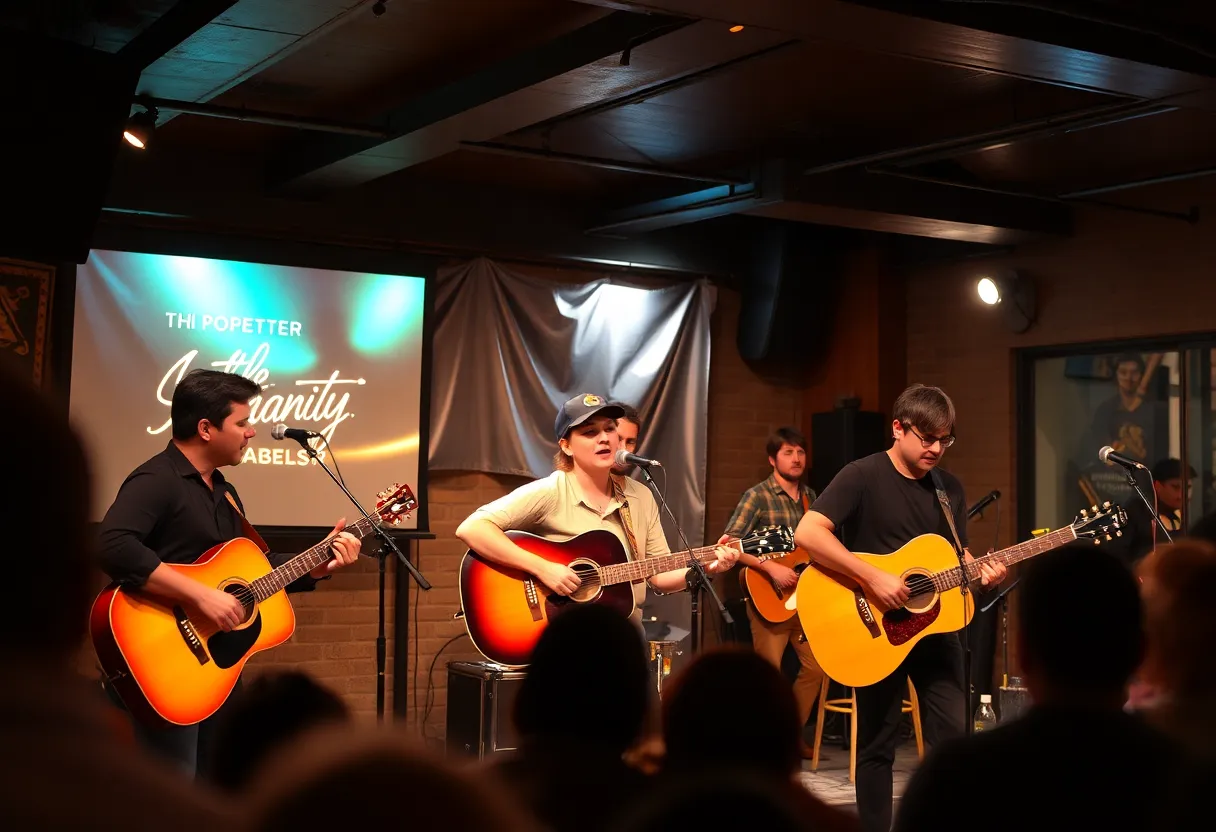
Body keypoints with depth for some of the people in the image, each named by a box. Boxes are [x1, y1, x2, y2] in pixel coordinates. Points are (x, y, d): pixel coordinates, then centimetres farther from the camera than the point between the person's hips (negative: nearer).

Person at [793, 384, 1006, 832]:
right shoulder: (863, 476, -12)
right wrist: (874, 578, -27)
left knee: (954, 737, 4)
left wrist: (982, 570, -7)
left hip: (935, 627, 5)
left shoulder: (950, 488, 8)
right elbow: (807, 533, -24)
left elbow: (956, 554, 16)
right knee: (876, 746, 5)